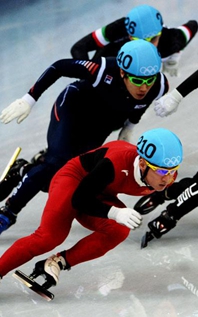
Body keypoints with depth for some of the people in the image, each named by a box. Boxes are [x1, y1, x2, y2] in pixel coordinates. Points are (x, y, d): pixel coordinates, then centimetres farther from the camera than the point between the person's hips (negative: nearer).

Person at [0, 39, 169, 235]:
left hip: (100, 127, 5)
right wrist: (29, 99, -26)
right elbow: (59, 67, -27)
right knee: (56, 163, -18)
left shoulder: (159, 86, -27)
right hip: (73, 109, -4)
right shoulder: (104, 70, -39)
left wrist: (128, 129, 7)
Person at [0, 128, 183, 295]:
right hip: (73, 180, -6)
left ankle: (59, 263, -17)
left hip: (102, 195, 6)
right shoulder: (116, 162, -39)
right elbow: (80, 199, -31)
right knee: (50, 237, -26)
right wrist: (115, 213, -42)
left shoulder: (167, 176, -20)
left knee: (119, 230, -26)